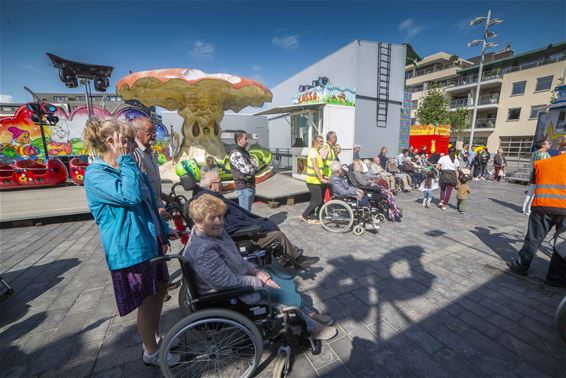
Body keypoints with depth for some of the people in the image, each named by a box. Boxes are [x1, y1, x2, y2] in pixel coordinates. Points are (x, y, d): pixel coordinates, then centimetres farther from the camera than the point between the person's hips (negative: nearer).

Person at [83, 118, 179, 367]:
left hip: (150, 242, 9)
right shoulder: (95, 174, -16)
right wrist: (125, 160, -24)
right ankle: (151, 352, 33)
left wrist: (163, 229, 19)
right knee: (146, 302, 8)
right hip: (130, 249, -9)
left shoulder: (123, 168, 12)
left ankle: (154, 336, 45)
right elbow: (131, 196, -33)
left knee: (160, 290, 21)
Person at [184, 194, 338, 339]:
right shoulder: (203, 251, -32)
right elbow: (228, 283, -29)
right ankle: (310, 326, 15)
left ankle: (309, 314, 24)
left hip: (240, 275, 9)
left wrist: (256, 271, -4)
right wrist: (260, 282, -18)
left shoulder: (216, 232, -2)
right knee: (285, 294, -8)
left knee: (287, 282, 7)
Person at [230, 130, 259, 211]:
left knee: (248, 211, 18)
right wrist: (253, 167, -1)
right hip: (244, 187, -9)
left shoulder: (245, 152, 16)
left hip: (251, 186, 9)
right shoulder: (235, 153, -13)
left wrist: (250, 167, -10)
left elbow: (257, 167, 10)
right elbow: (247, 170, -20)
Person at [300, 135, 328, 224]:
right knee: (317, 200, -4)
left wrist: (322, 176, 19)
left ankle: (311, 218, 21)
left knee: (314, 200, 13)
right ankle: (304, 215, 5)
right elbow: (315, 167, -24)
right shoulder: (314, 152, -15)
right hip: (314, 181, -10)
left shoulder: (317, 152, 17)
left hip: (315, 180, 10)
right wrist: (321, 179, -26)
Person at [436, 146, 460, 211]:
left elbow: (437, 166, -6)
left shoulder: (443, 158, 3)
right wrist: (457, 179, 5)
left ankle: (441, 201, 10)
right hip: (452, 175, 0)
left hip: (444, 175, 1)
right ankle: (444, 205, 9)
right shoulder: (455, 160, 3)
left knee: (442, 189, 23)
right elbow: (456, 170, -1)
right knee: (448, 191, 6)